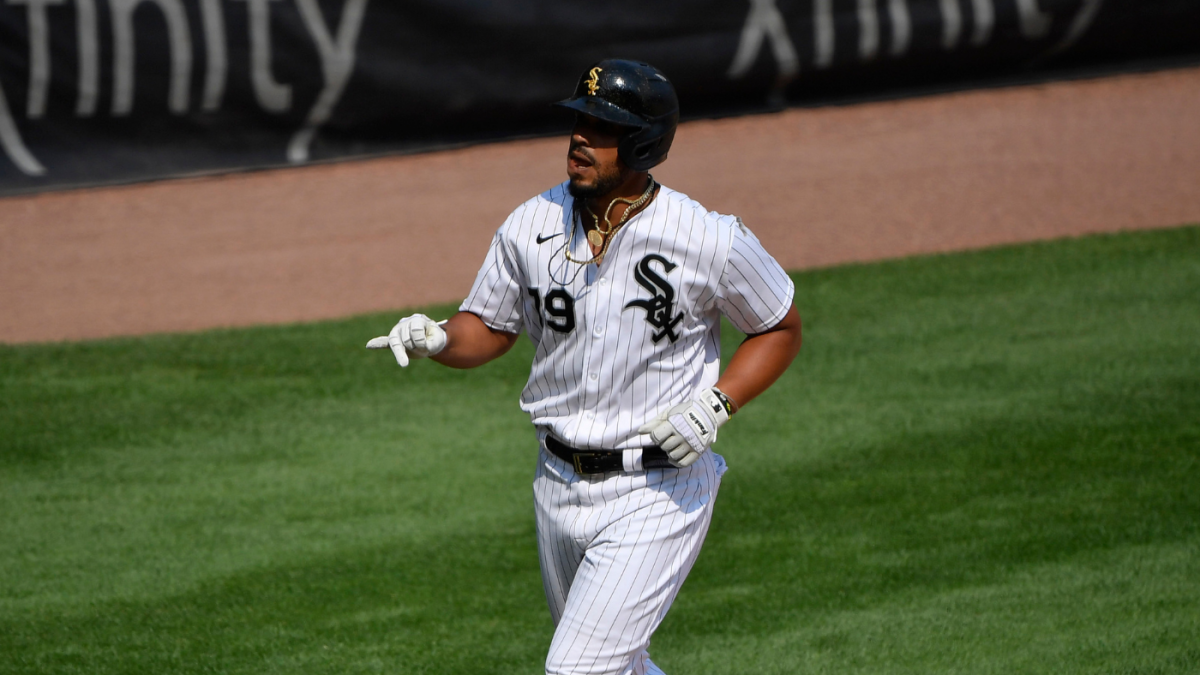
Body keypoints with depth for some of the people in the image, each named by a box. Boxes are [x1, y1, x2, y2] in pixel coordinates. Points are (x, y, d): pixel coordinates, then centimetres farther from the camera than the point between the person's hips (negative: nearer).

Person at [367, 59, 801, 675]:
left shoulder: (712, 242, -15)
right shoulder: (531, 226, -3)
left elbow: (781, 329, 0)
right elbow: (489, 330, 9)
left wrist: (716, 404, -16)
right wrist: (433, 338, -13)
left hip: (657, 492, -6)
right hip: (560, 484, 6)